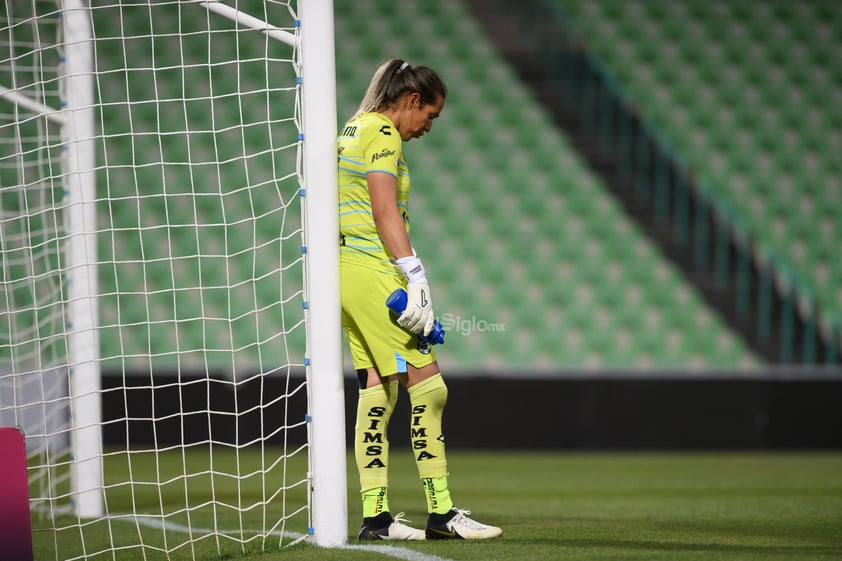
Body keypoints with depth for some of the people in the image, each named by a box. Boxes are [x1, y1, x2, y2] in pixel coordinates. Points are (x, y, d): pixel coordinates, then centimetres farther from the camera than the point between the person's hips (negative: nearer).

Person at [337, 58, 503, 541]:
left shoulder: (356, 129, 20)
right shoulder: (382, 134, -9)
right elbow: (386, 212, -18)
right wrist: (415, 275, -21)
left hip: (347, 269, 10)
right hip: (373, 270, -10)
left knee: (378, 389, 7)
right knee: (427, 384, -9)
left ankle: (375, 515, 4)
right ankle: (441, 513, -9)